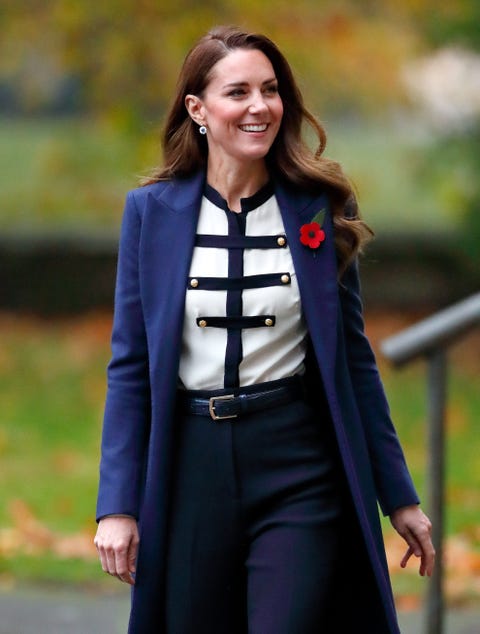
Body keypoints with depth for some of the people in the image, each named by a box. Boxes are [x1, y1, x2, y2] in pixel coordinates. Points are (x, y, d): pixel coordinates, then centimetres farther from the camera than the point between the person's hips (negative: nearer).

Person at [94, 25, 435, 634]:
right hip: (192, 465, 1)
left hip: (300, 469, -1)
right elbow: (130, 366, 3)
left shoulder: (322, 208, 2)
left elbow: (353, 358, 7)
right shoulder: (151, 210, 2)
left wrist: (399, 497, 6)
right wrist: (118, 504, -4)